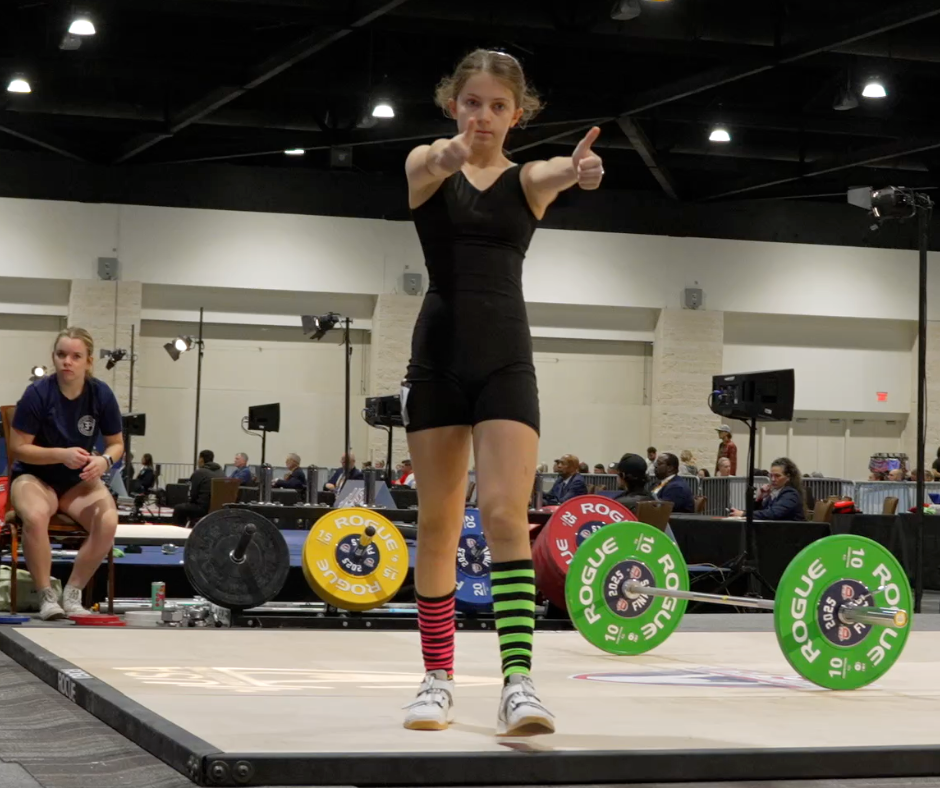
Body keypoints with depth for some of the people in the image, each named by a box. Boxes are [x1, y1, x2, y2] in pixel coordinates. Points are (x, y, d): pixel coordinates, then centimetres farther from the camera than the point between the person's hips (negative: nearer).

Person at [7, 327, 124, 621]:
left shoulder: (101, 394, -8)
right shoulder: (38, 393, -16)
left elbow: (116, 443, 5)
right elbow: (18, 447, -11)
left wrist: (104, 460, -19)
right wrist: (62, 454, -24)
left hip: (80, 481, 3)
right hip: (34, 476, -2)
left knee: (108, 522, -30)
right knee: (35, 517, -38)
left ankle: (72, 594, -11)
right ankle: (46, 596, -19)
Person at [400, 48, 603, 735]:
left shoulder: (527, 177, 6)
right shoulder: (428, 166, 4)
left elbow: (551, 176, -19)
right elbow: (422, 170, -21)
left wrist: (577, 171, -45)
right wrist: (446, 157, -47)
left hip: (506, 357, 0)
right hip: (439, 354, 0)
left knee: (506, 515, -12)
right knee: (439, 524, 6)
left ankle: (518, 680, -19)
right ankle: (439, 677, 16)